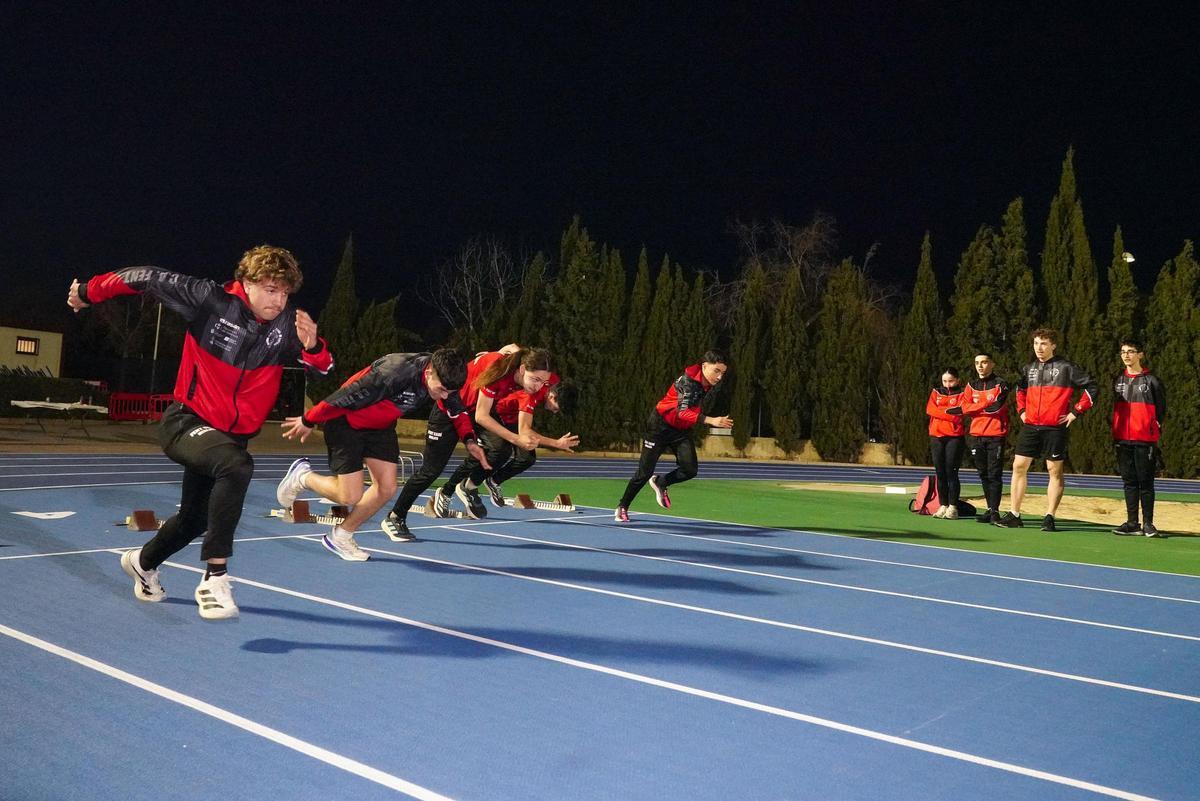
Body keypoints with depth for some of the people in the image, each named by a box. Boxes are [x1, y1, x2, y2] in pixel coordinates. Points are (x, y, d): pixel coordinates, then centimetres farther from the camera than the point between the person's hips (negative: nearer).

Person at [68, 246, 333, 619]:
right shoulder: (210, 299, -18)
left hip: (231, 434, 6)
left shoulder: (287, 323, -9)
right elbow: (149, 278, -9)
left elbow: (322, 366, -12)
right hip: (187, 422, -6)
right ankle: (215, 578, -30)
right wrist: (89, 292, 0)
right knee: (236, 465, -37)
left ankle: (143, 561, 55)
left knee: (195, 518, 22)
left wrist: (312, 346, -34)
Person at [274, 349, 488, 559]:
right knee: (350, 496, -9)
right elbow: (345, 397, -27)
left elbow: (457, 411, 3)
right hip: (345, 421, -7)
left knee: (386, 489, -1)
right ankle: (302, 476, 20)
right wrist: (308, 421, -15)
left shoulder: (443, 379, -17)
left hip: (380, 426, 7)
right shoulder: (393, 374, -38)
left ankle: (340, 537, 19)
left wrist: (469, 439, -16)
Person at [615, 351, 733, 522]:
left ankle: (660, 483, 20)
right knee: (645, 472, 0)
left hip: (680, 430, 7)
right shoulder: (688, 380, -28)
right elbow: (683, 411, -42)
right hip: (660, 425, -6)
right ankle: (622, 506, 20)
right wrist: (711, 420, -52)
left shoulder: (709, 385, -5)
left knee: (690, 470, -9)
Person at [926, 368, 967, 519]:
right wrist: (950, 411, -7)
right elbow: (929, 409, -1)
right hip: (936, 437, 4)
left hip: (954, 437, -4)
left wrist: (941, 411, -6)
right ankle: (943, 506, 9)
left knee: (951, 472, -8)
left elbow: (958, 413, -9)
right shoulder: (936, 392, 16)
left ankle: (953, 507, -6)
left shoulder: (961, 394, 6)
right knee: (940, 473, 4)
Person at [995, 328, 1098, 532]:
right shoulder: (1029, 369, 11)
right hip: (1030, 427, 5)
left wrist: (1075, 412, -6)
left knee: (1055, 471, 1)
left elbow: (1092, 389, -3)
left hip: (1055, 428, -5)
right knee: (1019, 467, 2)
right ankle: (1014, 515, 8)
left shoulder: (1066, 368, -3)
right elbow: (1020, 389, 31)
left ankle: (1049, 517, 6)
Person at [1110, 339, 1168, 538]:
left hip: (1145, 439, -4)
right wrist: (1115, 433, 12)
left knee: (1145, 482, -2)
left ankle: (1148, 524, 4)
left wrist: (1155, 429, -4)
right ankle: (1132, 523, 12)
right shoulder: (1118, 380, 13)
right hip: (1123, 439, 4)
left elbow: (1161, 409, 3)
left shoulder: (1151, 380, -1)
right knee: (1129, 482, 7)